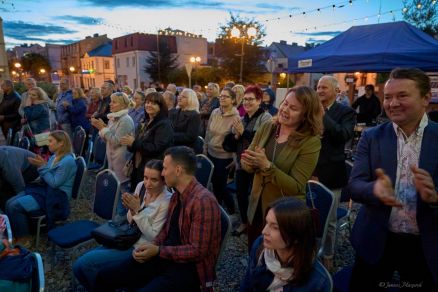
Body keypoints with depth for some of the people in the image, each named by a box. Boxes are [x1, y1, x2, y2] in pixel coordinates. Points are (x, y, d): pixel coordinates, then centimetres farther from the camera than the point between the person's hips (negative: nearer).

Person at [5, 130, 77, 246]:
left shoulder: (68, 161, -19)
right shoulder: (54, 157, 10)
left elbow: (54, 183, -19)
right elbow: (46, 179, 14)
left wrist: (43, 167, -16)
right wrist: (40, 166, -2)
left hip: (55, 197, -9)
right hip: (44, 189, 9)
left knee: (15, 206, -18)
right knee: (9, 203, -3)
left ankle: (23, 238, -2)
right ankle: (15, 234, 4)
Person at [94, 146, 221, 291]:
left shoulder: (203, 201, -22)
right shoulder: (177, 195, 8)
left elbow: (198, 251, -21)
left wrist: (158, 251, -19)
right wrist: (151, 247, -3)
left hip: (189, 267, -8)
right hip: (164, 257, 8)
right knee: (104, 275, 1)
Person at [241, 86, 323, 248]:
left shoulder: (311, 142, -18)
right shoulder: (266, 128, -4)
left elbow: (296, 187, -21)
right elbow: (246, 163, 0)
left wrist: (267, 166, -31)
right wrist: (248, 163, -23)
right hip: (256, 208, 5)